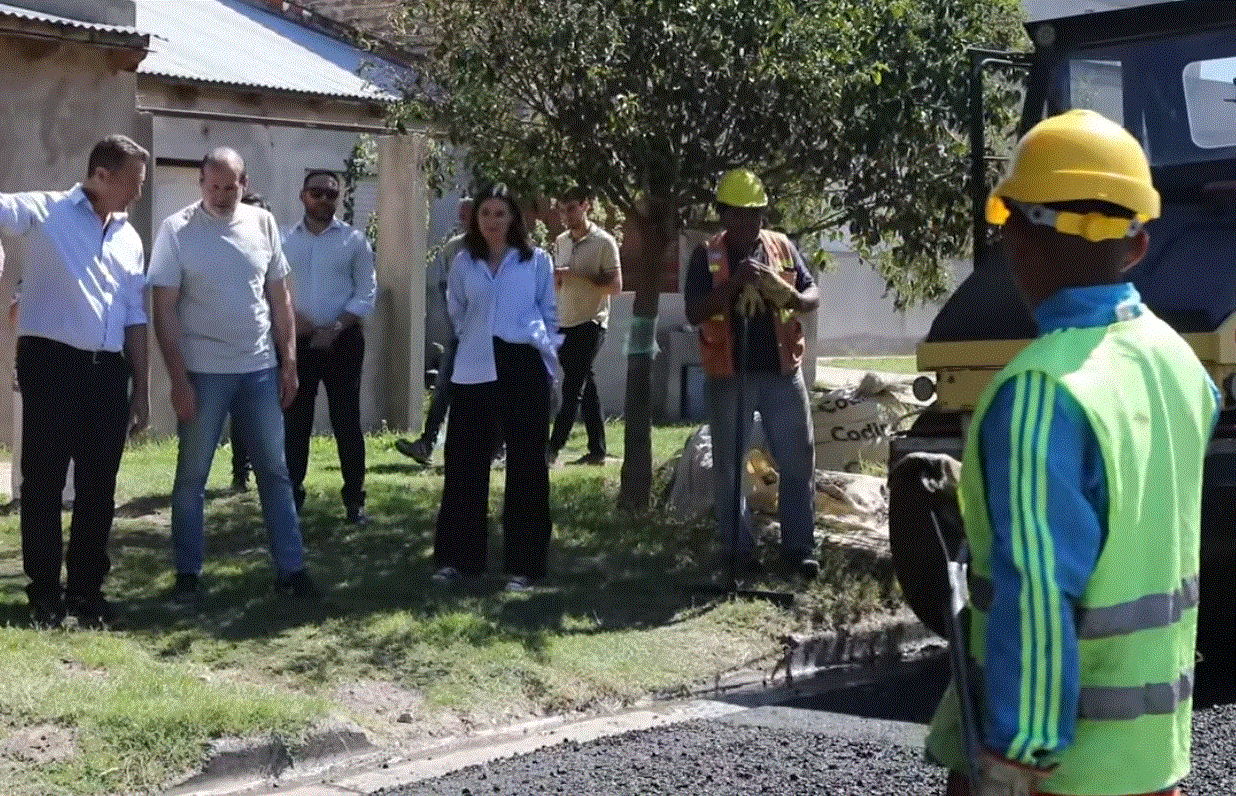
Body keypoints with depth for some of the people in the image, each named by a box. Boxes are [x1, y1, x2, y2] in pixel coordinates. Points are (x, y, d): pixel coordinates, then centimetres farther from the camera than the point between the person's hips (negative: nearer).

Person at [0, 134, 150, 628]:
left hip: (107, 369, 5)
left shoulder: (130, 239, 16)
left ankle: (86, 587, 18)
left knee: (99, 485, 7)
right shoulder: (47, 212, 0)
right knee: (44, 479, 1)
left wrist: (141, 388, 15)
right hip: (51, 361, -5)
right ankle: (44, 591, 11)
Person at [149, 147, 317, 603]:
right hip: (203, 372, -3)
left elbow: (279, 297, 10)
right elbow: (164, 310, -8)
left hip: (260, 369, 3)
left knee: (274, 472, 7)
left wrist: (289, 361, 6)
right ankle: (188, 574, 14)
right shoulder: (177, 230, -7)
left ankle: (290, 569, 13)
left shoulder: (263, 224, 3)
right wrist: (178, 379, -13)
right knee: (192, 476, 4)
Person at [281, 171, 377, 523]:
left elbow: (366, 293, -2)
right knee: (295, 421, 6)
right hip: (297, 341, 2)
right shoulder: (284, 240, 6)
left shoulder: (354, 240, 1)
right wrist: (291, 317, -11)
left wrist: (334, 328, -11)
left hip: (342, 341, -2)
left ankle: (354, 498, 7)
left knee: (346, 421, 1)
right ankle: (291, 495, 14)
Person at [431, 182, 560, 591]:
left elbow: (549, 315, 12)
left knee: (526, 465, 0)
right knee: (464, 463, 3)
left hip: (524, 366, -2)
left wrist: (550, 366, 10)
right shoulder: (463, 263, 9)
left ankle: (523, 564, 6)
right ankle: (456, 557, 14)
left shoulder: (537, 261, 4)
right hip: (474, 370, 2)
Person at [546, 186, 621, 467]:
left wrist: (578, 276, -20)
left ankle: (553, 448, -13)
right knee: (586, 388, 8)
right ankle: (597, 451, 10)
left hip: (590, 324, -7)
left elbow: (615, 285, -12)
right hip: (564, 323, 7)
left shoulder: (603, 242, -7)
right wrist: (555, 277, -2)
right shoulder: (561, 242, 13)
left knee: (572, 388, -10)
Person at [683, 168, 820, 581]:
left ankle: (799, 547, 13)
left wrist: (794, 298, -18)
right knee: (730, 466, 5)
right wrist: (735, 282, -24)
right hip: (729, 374, -2)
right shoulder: (707, 255, -3)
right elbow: (694, 313, -11)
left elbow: (814, 293, 6)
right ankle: (738, 549, 15)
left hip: (781, 370, 2)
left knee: (798, 461, 3)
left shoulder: (782, 247, 5)